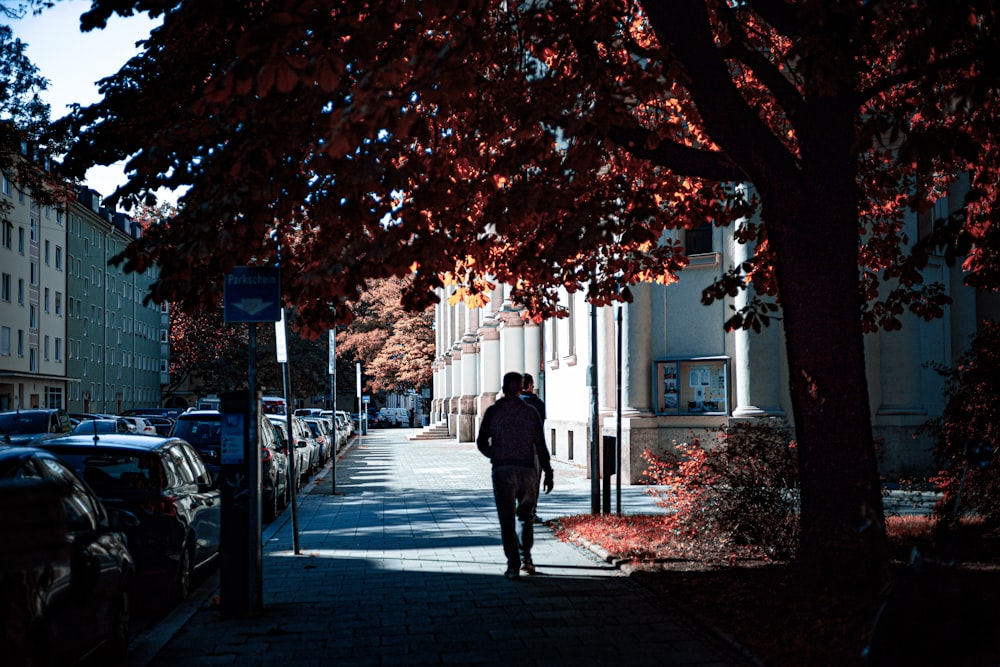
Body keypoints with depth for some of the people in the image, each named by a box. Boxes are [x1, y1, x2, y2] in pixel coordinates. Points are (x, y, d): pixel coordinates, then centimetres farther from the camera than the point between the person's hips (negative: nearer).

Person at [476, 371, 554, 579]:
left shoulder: (493, 412, 1)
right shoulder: (530, 412, 1)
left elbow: (482, 442, 4)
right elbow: (541, 446, -1)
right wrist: (548, 473, 4)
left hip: (502, 470, -1)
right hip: (527, 469, 1)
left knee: (507, 519, 2)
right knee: (526, 516, 19)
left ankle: (513, 565, -4)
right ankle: (525, 554, 8)